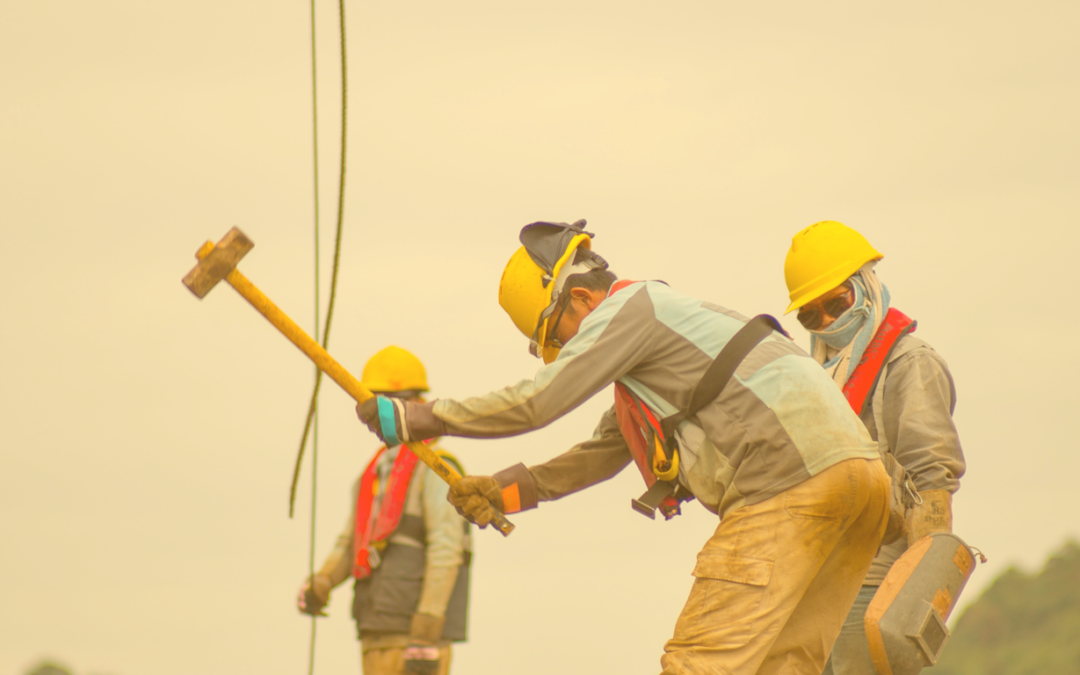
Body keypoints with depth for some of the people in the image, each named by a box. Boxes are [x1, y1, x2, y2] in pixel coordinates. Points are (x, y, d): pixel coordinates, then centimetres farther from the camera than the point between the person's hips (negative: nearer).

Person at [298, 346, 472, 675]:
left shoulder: (436, 468, -9)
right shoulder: (374, 475, 19)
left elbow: (445, 553, -17)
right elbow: (349, 549, 17)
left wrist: (427, 638, -24)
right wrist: (317, 588, -6)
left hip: (418, 631, -9)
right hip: (378, 633, 9)